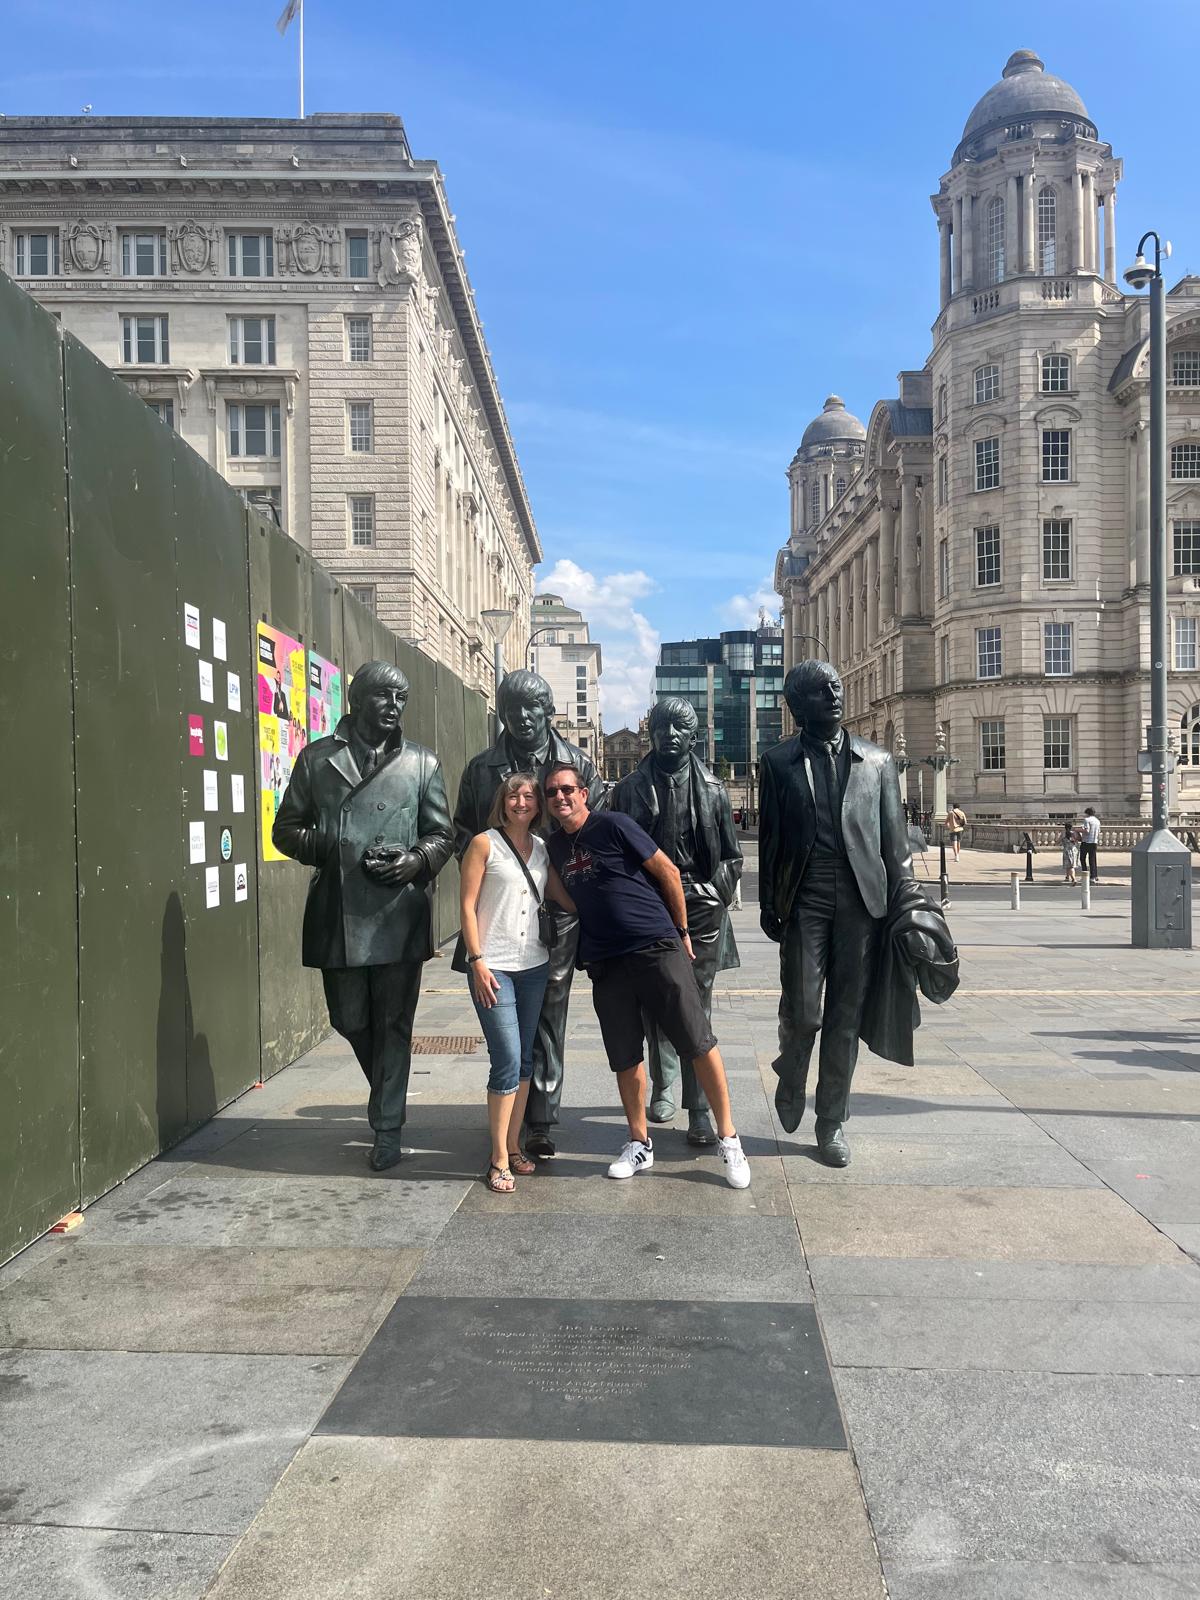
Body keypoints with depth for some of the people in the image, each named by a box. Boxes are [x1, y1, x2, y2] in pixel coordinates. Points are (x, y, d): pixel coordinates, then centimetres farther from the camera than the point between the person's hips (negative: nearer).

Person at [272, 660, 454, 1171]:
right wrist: (330, 849, -9)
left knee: (393, 1024, 2)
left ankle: (387, 1129, 14)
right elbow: (286, 829, 9)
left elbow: (442, 834, 10)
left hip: (400, 916, -1)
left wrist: (418, 860, -11)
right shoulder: (317, 758, 8)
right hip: (338, 917, 1)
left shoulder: (421, 762, 9)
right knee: (351, 1021, 11)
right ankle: (387, 1101, 37)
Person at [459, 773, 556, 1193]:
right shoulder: (485, 844, -3)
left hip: (534, 966, 5)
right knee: (507, 1060, -9)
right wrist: (477, 961, -12)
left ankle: (514, 1146, 22)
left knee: (525, 1060, 10)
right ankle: (499, 1159, 1)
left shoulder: (542, 847, 11)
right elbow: (467, 906, -6)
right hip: (494, 967, -5)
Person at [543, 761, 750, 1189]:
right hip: (605, 962, 5)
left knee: (699, 1043, -5)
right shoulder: (554, 846, 10)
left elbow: (668, 871, -4)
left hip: (657, 949, -5)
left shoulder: (613, 826, -7)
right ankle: (639, 1145, 25)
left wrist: (681, 931, 2)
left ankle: (728, 1139, 7)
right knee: (626, 1058, 10)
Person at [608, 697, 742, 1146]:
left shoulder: (711, 789, 6)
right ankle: (663, 1089, 26)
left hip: (699, 910, -1)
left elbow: (730, 855, 10)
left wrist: (715, 894, -1)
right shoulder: (631, 788, 6)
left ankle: (699, 1108, -1)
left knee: (696, 1009, -2)